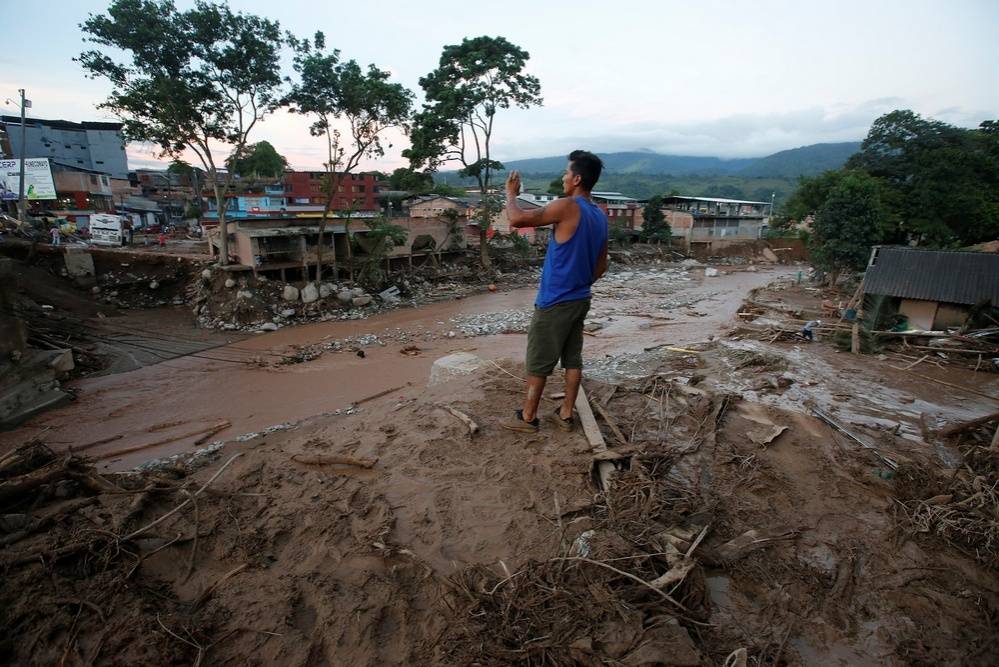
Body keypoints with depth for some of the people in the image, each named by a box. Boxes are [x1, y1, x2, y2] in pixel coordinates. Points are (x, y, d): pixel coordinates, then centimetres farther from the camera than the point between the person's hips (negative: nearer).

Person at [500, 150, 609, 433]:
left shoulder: (568, 207, -18)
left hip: (554, 302, -8)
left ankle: (527, 417, 15)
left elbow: (517, 220, -18)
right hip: (580, 300, 8)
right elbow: (601, 267, 14)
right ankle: (565, 415, 23)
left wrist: (511, 194, -1)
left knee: (539, 361, 3)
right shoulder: (601, 217, 8)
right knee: (573, 358, 13)